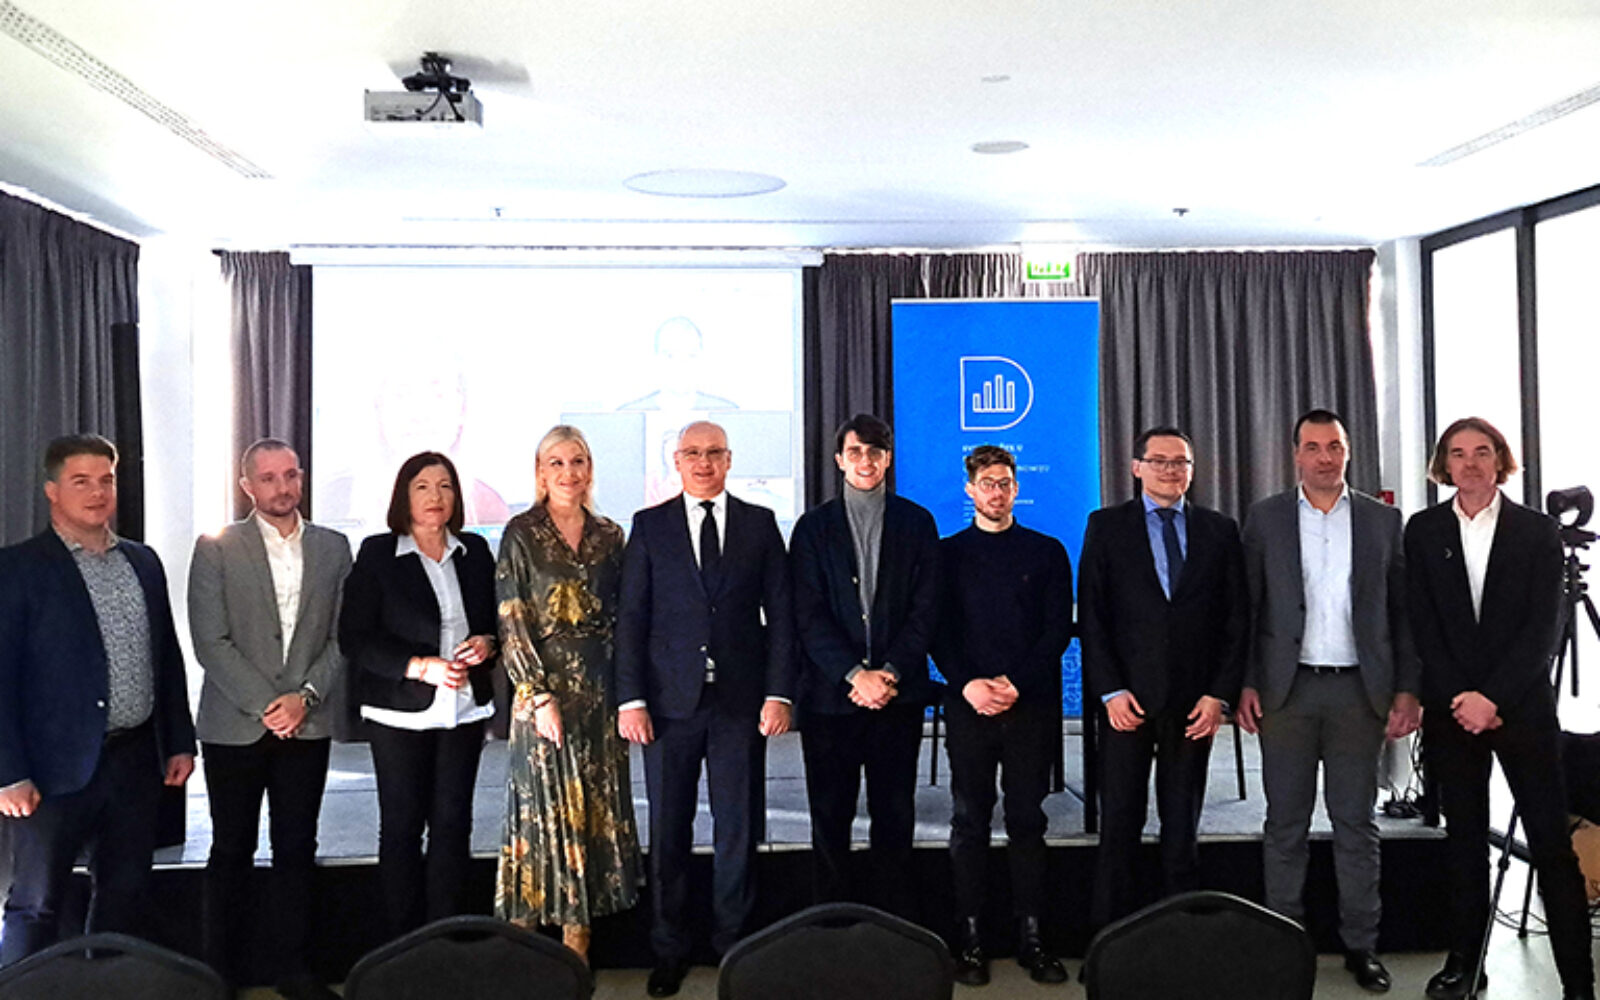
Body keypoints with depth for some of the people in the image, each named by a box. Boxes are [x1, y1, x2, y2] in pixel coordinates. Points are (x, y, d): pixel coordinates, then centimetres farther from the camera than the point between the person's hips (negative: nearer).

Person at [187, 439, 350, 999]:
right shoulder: (216, 549, -2)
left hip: (307, 727, 2)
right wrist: (267, 704, -13)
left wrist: (305, 696, -9)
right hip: (235, 727, -2)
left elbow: (343, 638, 5)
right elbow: (211, 643, -8)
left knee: (297, 849, 8)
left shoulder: (333, 548, 7)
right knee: (231, 852, 7)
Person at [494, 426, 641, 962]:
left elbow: (620, 616, 12)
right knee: (543, 807, 0)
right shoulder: (522, 534, -2)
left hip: (599, 690, 4)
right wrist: (541, 695, -13)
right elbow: (511, 622, -6)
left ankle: (578, 947, 14)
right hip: (543, 687, -3)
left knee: (595, 808, 5)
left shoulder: (609, 535, 8)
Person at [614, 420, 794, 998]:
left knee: (739, 827, 7)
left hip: (741, 701, 0)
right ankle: (669, 951, 20)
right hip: (670, 700, 0)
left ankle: (734, 944, 21)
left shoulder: (759, 523, 7)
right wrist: (631, 699, -6)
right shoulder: (650, 525, 5)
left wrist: (780, 692, -5)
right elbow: (631, 618, 2)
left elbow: (780, 613, 4)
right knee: (668, 831, 7)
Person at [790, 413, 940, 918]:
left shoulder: (916, 523, 8)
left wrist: (890, 673, -10)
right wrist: (855, 675, -13)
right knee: (830, 820, 5)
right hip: (830, 695, 0)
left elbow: (925, 608, 2)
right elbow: (808, 615, -2)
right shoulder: (813, 527, 6)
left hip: (898, 694, 0)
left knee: (895, 818, 5)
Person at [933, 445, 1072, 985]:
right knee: (970, 820, 3)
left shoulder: (1047, 552, 9)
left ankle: (1030, 935, 9)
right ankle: (969, 936, 8)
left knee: (1027, 819, 4)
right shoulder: (947, 554, 9)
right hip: (968, 704, 0)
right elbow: (938, 631, 4)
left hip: (1032, 703, 0)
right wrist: (968, 684, -11)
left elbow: (1059, 629, 3)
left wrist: (1016, 683, -9)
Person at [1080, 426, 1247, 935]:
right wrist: (1110, 691, -8)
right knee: (1119, 825, 0)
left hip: (1194, 701, 2)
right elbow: (1091, 615, 0)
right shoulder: (1105, 526, 5)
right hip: (1128, 698, -1)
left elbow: (1236, 618, 7)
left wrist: (1220, 693, -2)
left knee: (1183, 827, 7)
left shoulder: (1219, 530, 10)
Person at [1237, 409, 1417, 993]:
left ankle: (1361, 945, 17)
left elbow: (1402, 611, 6)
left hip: (1360, 690, 1)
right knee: (1286, 823, 6)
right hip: (1287, 688, 0)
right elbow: (1248, 607, 3)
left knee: (1356, 822, 7)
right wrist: (1246, 684, -4)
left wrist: (1407, 690, 0)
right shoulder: (1264, 518, 5)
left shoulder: (1383, 521, 7)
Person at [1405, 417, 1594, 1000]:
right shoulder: (1424, 531, 6)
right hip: (1451, 706, 2)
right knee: (1463, 839, 9)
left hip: (1522, 705, -1)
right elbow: (1422, 624, 2)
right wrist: (1459, 698, -8)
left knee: (1551, 843, -2)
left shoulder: (1537, 532, 3)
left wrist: (1495, 698, -13)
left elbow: (1543, 629, -4)